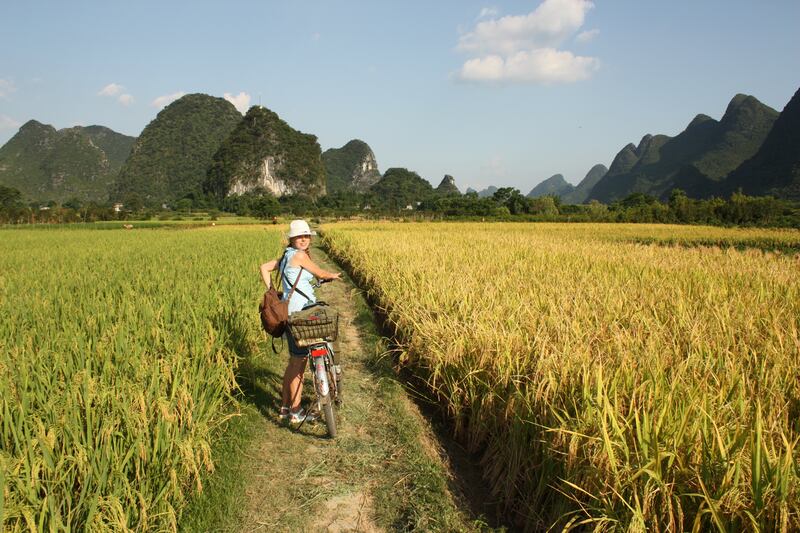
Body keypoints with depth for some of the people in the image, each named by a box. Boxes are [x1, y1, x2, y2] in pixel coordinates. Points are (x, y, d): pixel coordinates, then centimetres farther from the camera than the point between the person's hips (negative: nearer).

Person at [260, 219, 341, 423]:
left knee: (294, 361, 18)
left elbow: (264, 267, 16)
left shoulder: (287, 255, 13)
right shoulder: (299, 255, -13)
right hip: (299, 313, -10)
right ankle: (296, 412, 9)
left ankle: (285, 407, 26)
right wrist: (333, 275, 16)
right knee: (299, 363, 0)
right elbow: (320, 273, -4)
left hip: (291, 312, 10)